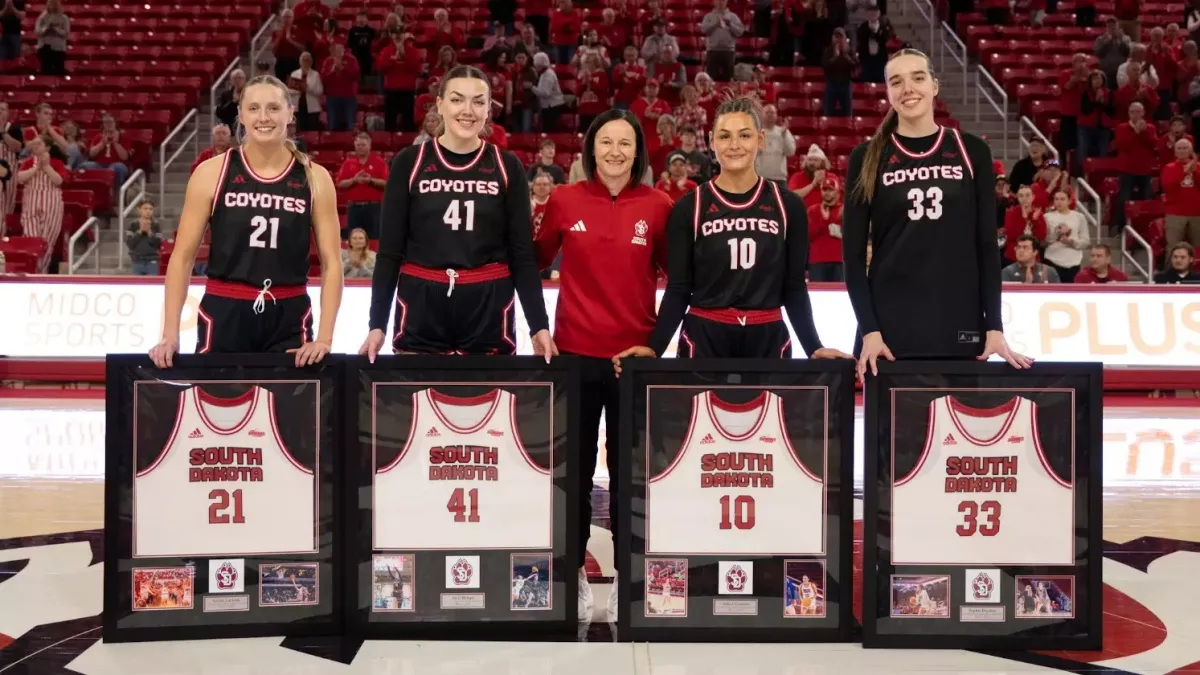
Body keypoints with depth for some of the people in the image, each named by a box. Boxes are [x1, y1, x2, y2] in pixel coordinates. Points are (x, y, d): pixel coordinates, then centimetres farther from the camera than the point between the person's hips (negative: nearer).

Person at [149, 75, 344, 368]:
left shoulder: (315, 178, 1)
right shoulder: (211, 173, -1)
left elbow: (331, 262, 2)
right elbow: (183, 256, 2)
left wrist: (324, 337, -8)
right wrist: (170, 333, -6)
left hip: (289, 318, 1)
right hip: (224, 315, -1)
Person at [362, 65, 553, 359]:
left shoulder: (508, 166, 3)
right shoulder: (409, 162, 1)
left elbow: (522, 253, 3)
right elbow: (389, 251, 2)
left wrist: (539, 324, -4)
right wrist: (377, 323, -4)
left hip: (489, 310, 1)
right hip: (421, 309, 0)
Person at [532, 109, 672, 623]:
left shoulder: (657, 206, -1)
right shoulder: (564, 200, 0)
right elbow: (536, 260, 9)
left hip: (636, 353, 0)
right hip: (576, 352, 1)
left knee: (629, 466, 8)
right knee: (574, 465, 8)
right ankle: (573, 573, 21)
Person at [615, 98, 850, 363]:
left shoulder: (788, 205, 3)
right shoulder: (689, 207, -1)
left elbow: (794, 288, 6)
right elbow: (678, 289, -1)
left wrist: (814, 347, -3)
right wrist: (655, 346, -13)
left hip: (769, 339, 1)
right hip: (704, 338, -1)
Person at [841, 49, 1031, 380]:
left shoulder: (972, 151, 6)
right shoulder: (867, 157, 3)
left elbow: (987, 245, 5)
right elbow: (853, 252, 0)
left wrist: (994, 326, -3)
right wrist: (869, 329, -10)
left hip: (959, 328, 1)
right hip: (889, 330, -1)